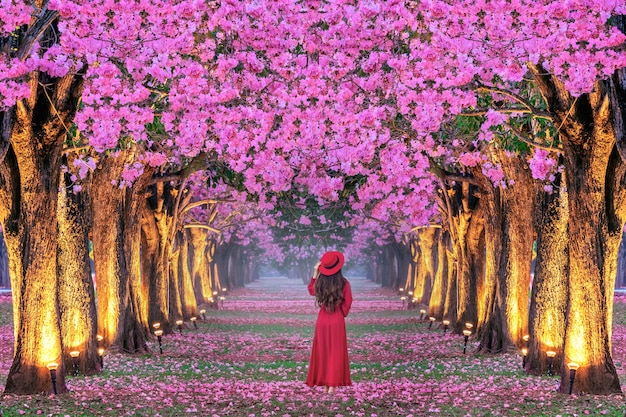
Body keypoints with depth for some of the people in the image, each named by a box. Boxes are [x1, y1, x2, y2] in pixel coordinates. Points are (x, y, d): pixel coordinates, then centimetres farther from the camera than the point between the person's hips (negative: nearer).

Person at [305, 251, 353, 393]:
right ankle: (333, 384, 1)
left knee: (322, 351, 10)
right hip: (337, 321, -2)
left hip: (322, 320, 2)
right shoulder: (344, 283, -12)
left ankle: (324, 383, 11)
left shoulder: (320, 282, -6)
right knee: (336, 352, 5)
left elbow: (311, 290, 16)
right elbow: (347, 303, -5)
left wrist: (315, 273, 10)